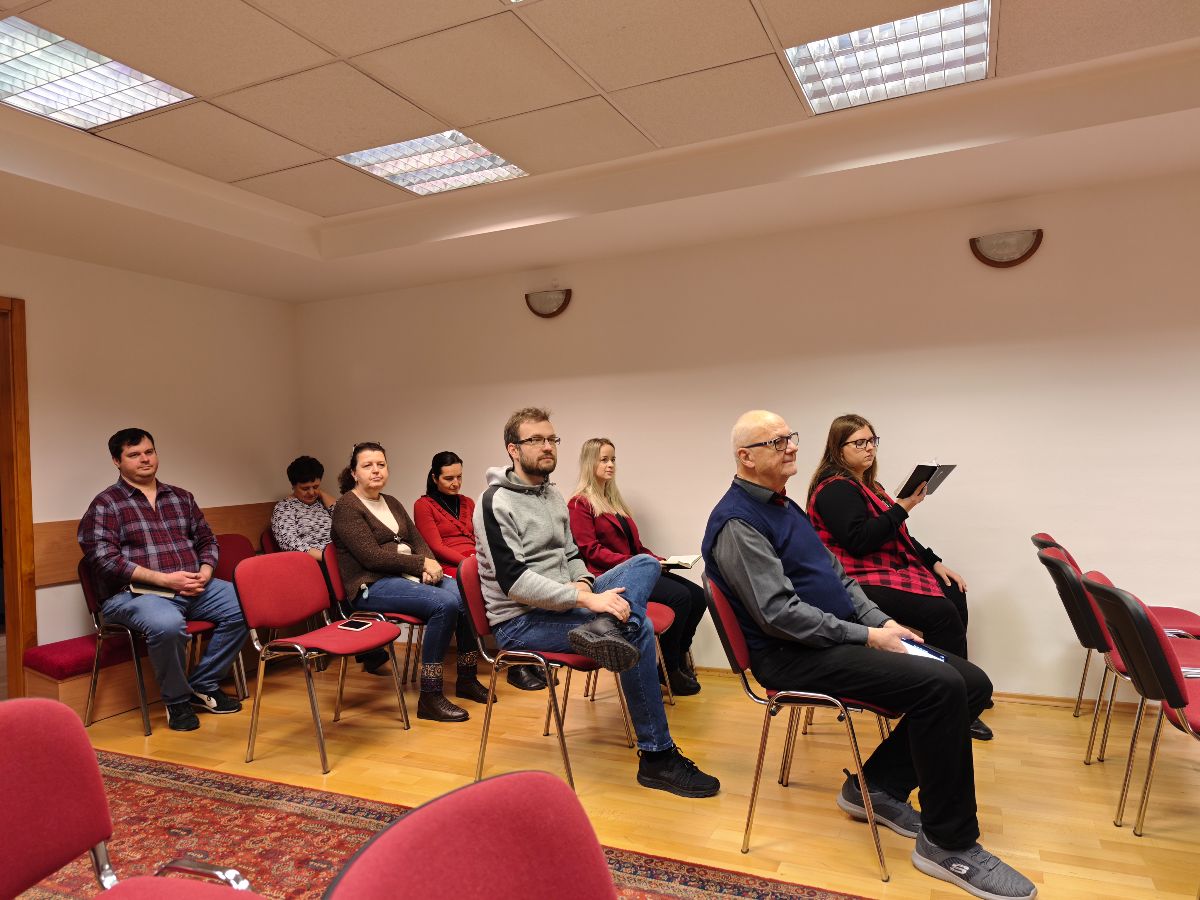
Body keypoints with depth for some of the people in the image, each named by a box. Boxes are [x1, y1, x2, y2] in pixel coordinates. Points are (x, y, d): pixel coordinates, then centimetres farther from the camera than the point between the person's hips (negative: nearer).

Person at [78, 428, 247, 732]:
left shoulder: (181, 497, 17)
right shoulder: (105, 504, 1)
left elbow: (207, 540, 20)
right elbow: (105, 560, -10)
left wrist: (205, 571, -3)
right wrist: (164, 579, -18)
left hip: (192, 587, 6)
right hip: (134, 592, -6)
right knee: (167, 624, -38)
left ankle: (202, 685, 2)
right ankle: (176, 700, -10)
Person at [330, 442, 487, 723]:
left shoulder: (391, 503, 19)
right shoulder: (346, 506, -4)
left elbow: (418, 541, 15)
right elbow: (373, 557, -14)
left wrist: (429, 564, -8)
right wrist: (421, 563, -14)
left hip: (409, 576, 7)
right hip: (373, 586, -7)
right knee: (445, 603, -30)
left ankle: (467, 679, -2)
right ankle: (429, 698, -23)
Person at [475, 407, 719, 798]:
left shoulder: (554, 496, 14)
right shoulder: (496, 502, -13)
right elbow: (513, 581, -22)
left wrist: (583, 584, -6)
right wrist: (585, 599, -27)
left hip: (560, 605, 8)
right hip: (520, 622, -8)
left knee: (645, 563, -6)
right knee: (638, 629, -24)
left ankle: (603, 631, -34)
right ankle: (656, 757, -14)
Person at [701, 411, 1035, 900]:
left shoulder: (784, 506, 15)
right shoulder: (737, 523, -15)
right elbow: (778, 613, -22)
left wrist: (881, 621, 3)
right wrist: (866, 637, -17)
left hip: (843, 635, 10)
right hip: (794, 656, -10)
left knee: (973, 684, 1)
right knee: (941, 687, -24)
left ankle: (875, 786, 12)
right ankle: (949, 845, -6)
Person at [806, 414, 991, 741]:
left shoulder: (867, 485, 19)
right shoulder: (835, 489, -11)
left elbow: (898, 536, 21)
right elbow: (859, 541, -22)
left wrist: (935, 562, 11)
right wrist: (902, 508, -21)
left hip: (892, 569, 10)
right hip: (861, 582, -10)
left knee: (955, 595, -3)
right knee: (941, 613, -21)